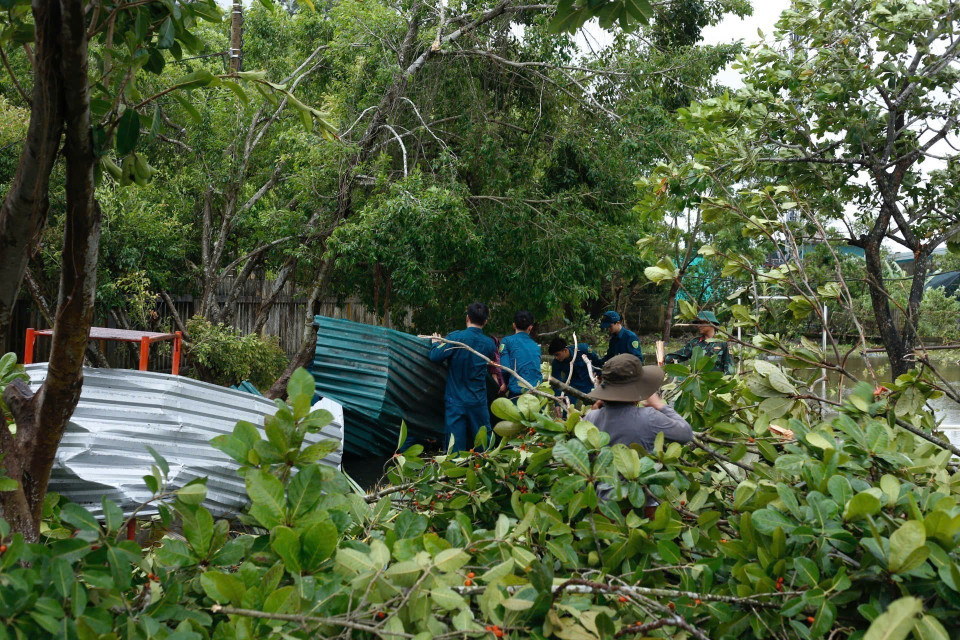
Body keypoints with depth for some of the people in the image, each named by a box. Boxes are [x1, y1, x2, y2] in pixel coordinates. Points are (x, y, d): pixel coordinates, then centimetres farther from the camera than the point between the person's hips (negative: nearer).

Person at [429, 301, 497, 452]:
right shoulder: (489, 344, -2)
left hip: (456, 401, -2)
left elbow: (435, 356, -14)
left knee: (455, 444, 1)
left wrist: (436, 343, 8)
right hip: (478, 401, 3)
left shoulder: (455, 337, -13)